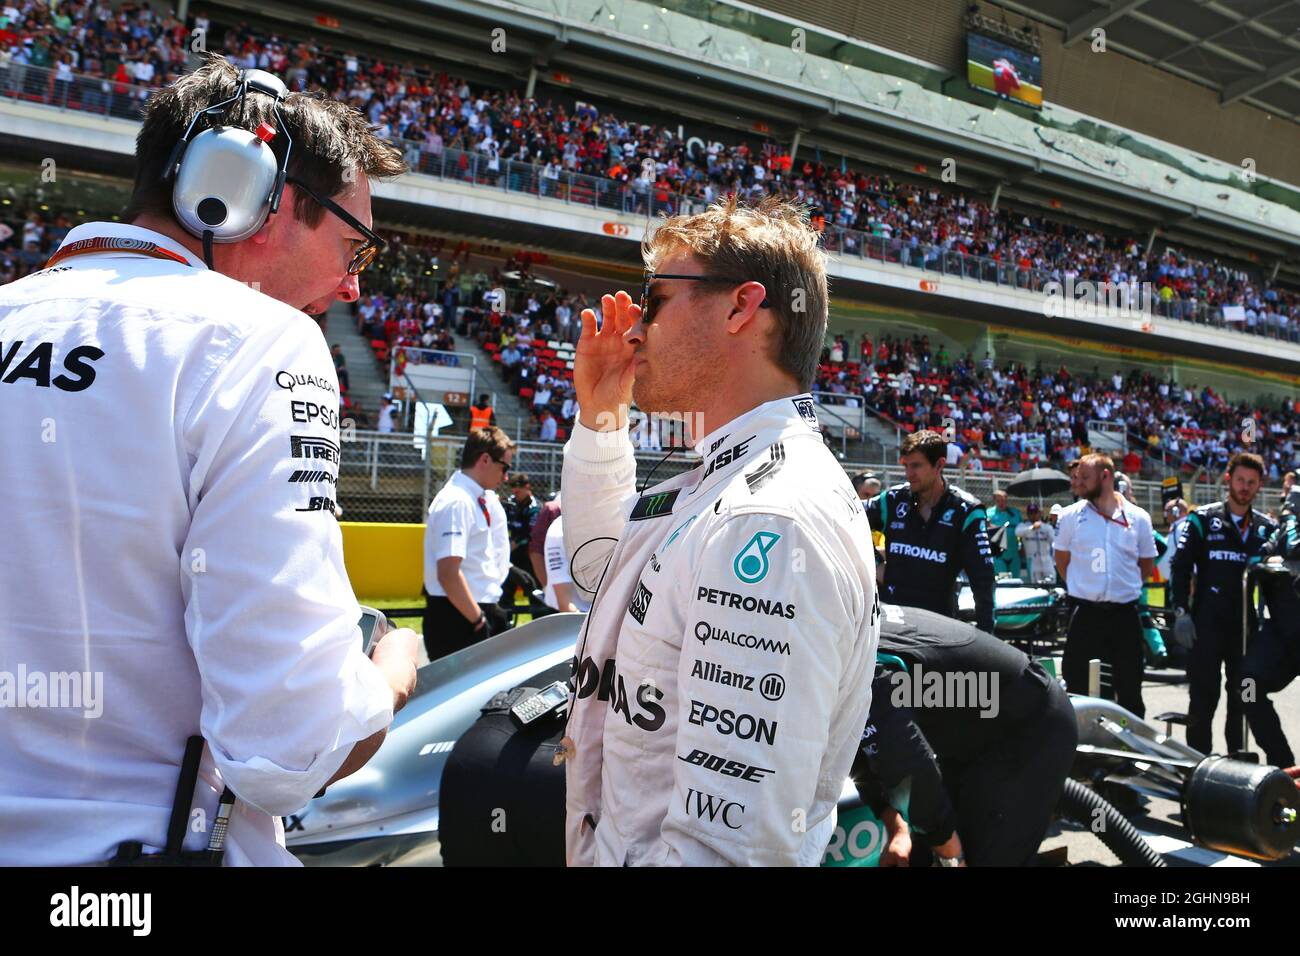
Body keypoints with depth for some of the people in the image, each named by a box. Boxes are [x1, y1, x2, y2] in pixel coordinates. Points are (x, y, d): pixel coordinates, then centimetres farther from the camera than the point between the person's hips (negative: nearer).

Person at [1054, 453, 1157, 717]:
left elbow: (1147, 566, 14)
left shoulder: (1138, 518, 2)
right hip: (1085, 613, -1)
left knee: (1130, 689, 11)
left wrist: (1123, 587, 9)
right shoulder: (1071, 516, 0)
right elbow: (1062, 561, 11)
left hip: (1125, 614, 1)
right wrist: (1081, 588, 7)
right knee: (1077, 688, 5)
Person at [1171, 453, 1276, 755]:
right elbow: (1181, 566, -4)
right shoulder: (1202, 520, 0)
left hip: (1247, 626, 3)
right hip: (1206, 625, -3)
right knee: (1202, 699, 1)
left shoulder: (1268, 528, 9)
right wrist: (1181, 612, -12)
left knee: (1242, 698, 11)